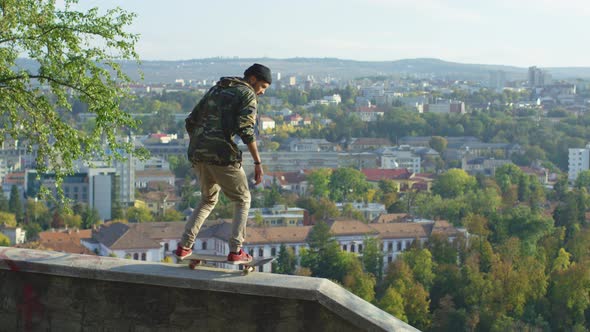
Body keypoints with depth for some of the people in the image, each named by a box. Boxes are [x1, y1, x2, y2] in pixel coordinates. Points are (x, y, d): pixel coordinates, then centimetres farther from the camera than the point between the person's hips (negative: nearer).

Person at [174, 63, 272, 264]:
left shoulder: (215, 90, 23)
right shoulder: (248, 94, 1)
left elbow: (190, 122, 21)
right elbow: (246, 129, -14)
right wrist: (258, 162, -15)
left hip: (198, 153, 7)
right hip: (222, 154, -7)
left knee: (208, 200, 25)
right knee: (242, 200, 10)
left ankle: (184, 247, 16)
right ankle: (235, 251, -2)